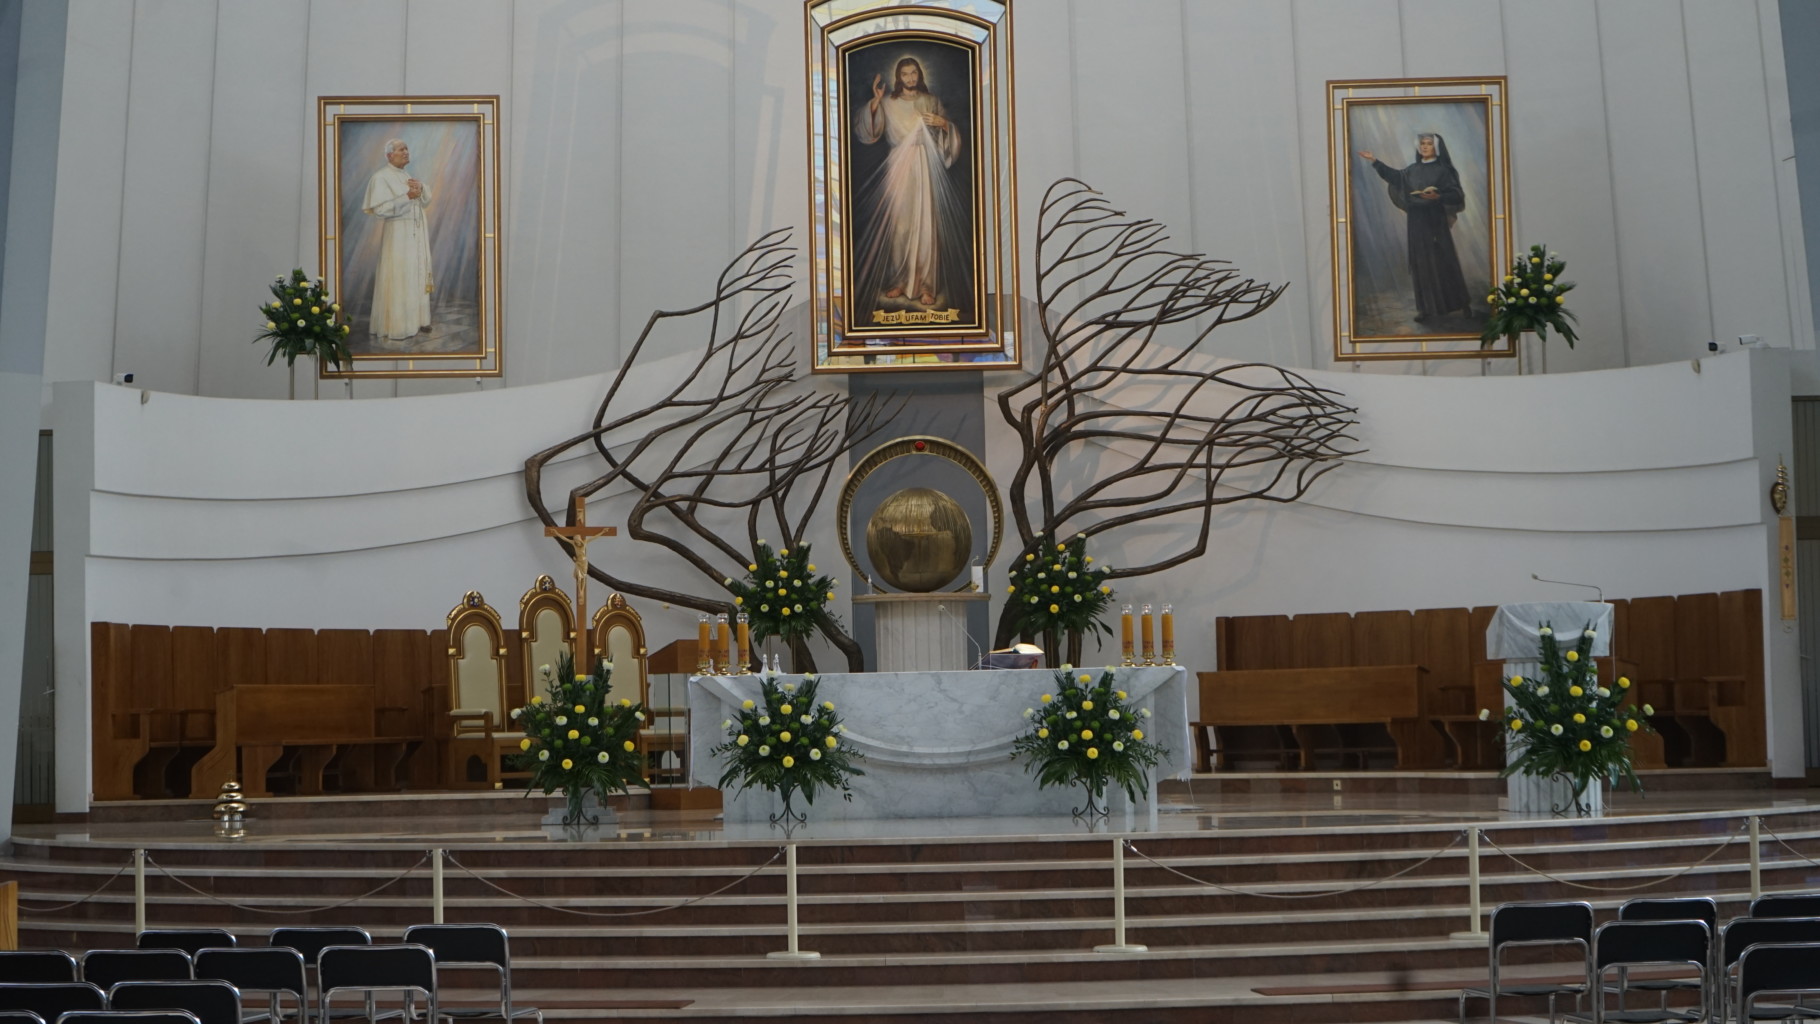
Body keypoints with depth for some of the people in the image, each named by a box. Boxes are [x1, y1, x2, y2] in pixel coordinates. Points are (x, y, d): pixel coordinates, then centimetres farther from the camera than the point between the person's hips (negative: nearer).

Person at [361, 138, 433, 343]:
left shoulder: (408, 177, 16)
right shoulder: (380, 177, -9)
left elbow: (425, 202, 13)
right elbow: (379, 208, -19)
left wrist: (421, 188, -8)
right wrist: (407, 196, -23)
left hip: (416, 235, 8)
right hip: (396, 235, -8)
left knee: (416, 277, 9)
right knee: (398, 279, -7)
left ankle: (415, 320, 16)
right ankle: (394, 327, -2)